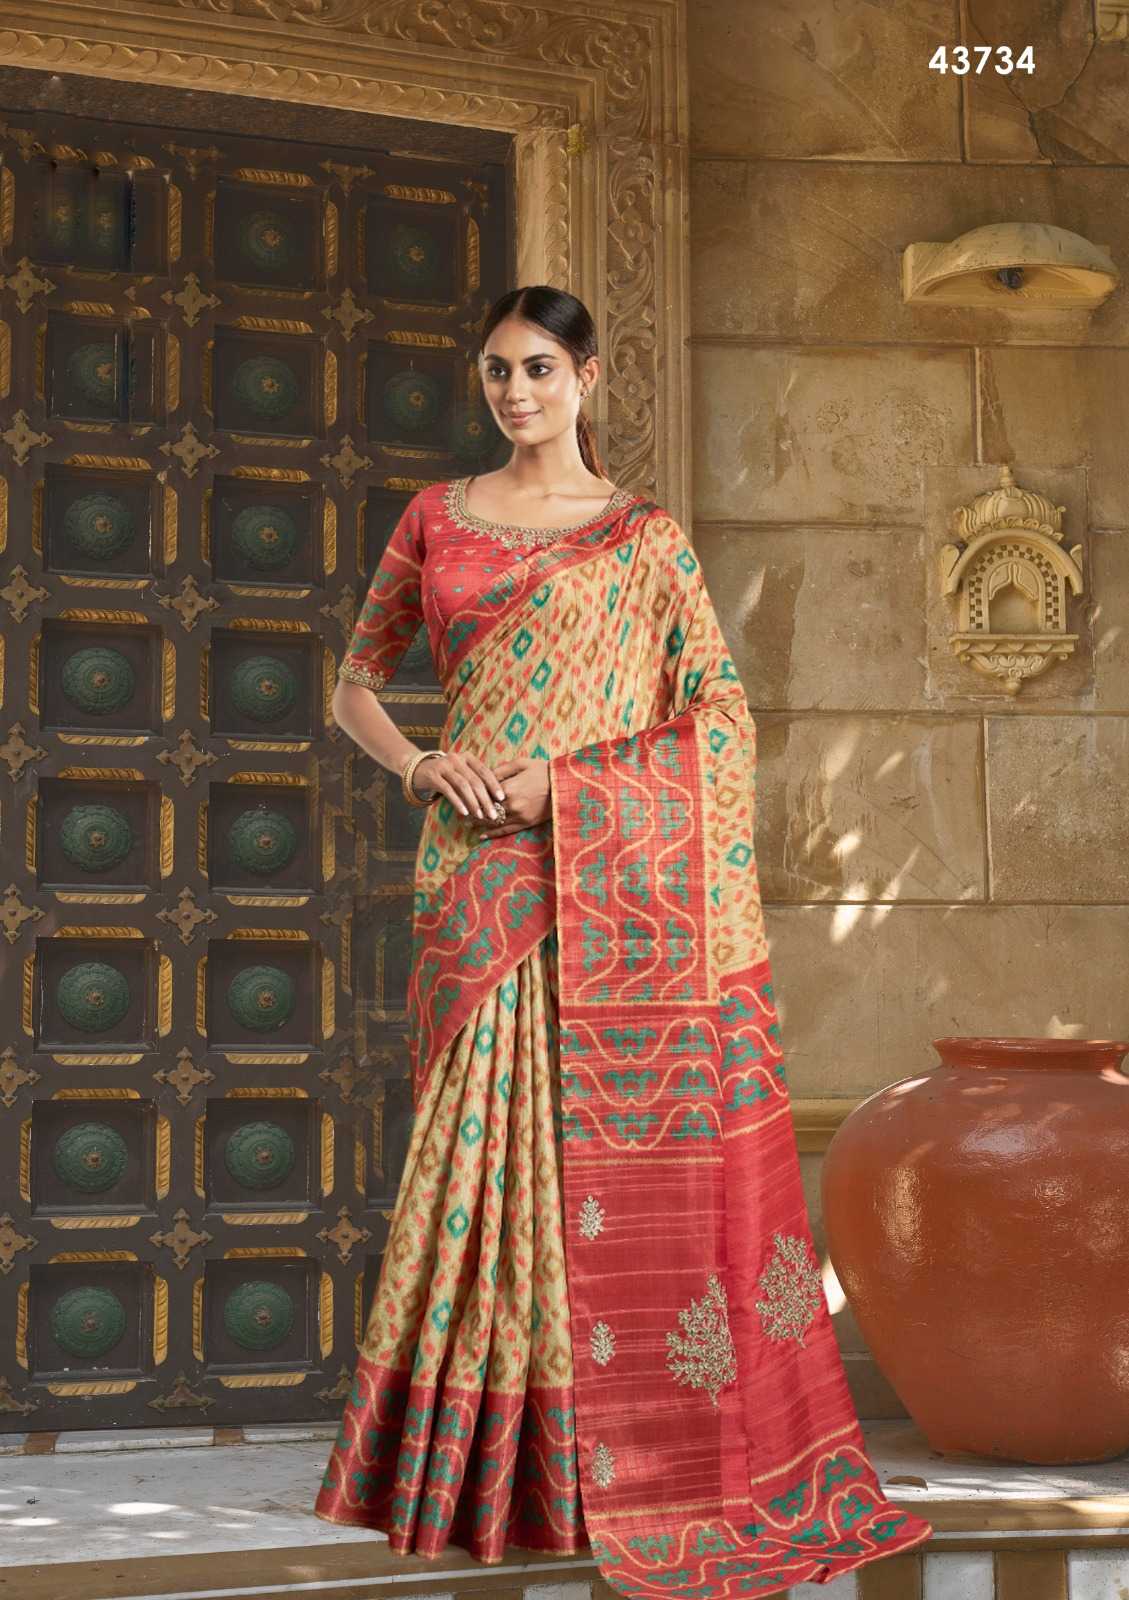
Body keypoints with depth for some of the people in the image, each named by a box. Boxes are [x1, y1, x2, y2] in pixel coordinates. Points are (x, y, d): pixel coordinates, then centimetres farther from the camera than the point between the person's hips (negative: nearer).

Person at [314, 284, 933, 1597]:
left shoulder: (646, 539, 5)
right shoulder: (436, 517, 12)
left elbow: (721, 716, -1)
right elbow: (355, 682, 17)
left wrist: (563, 781, -11)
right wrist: (421, 767, -3)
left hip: (610, 877, -2)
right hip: (478, 878, 2)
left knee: (621, 1149, -3)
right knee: (492, 1137, 1)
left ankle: (640, 1454, 7)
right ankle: (484, 1464, 10)